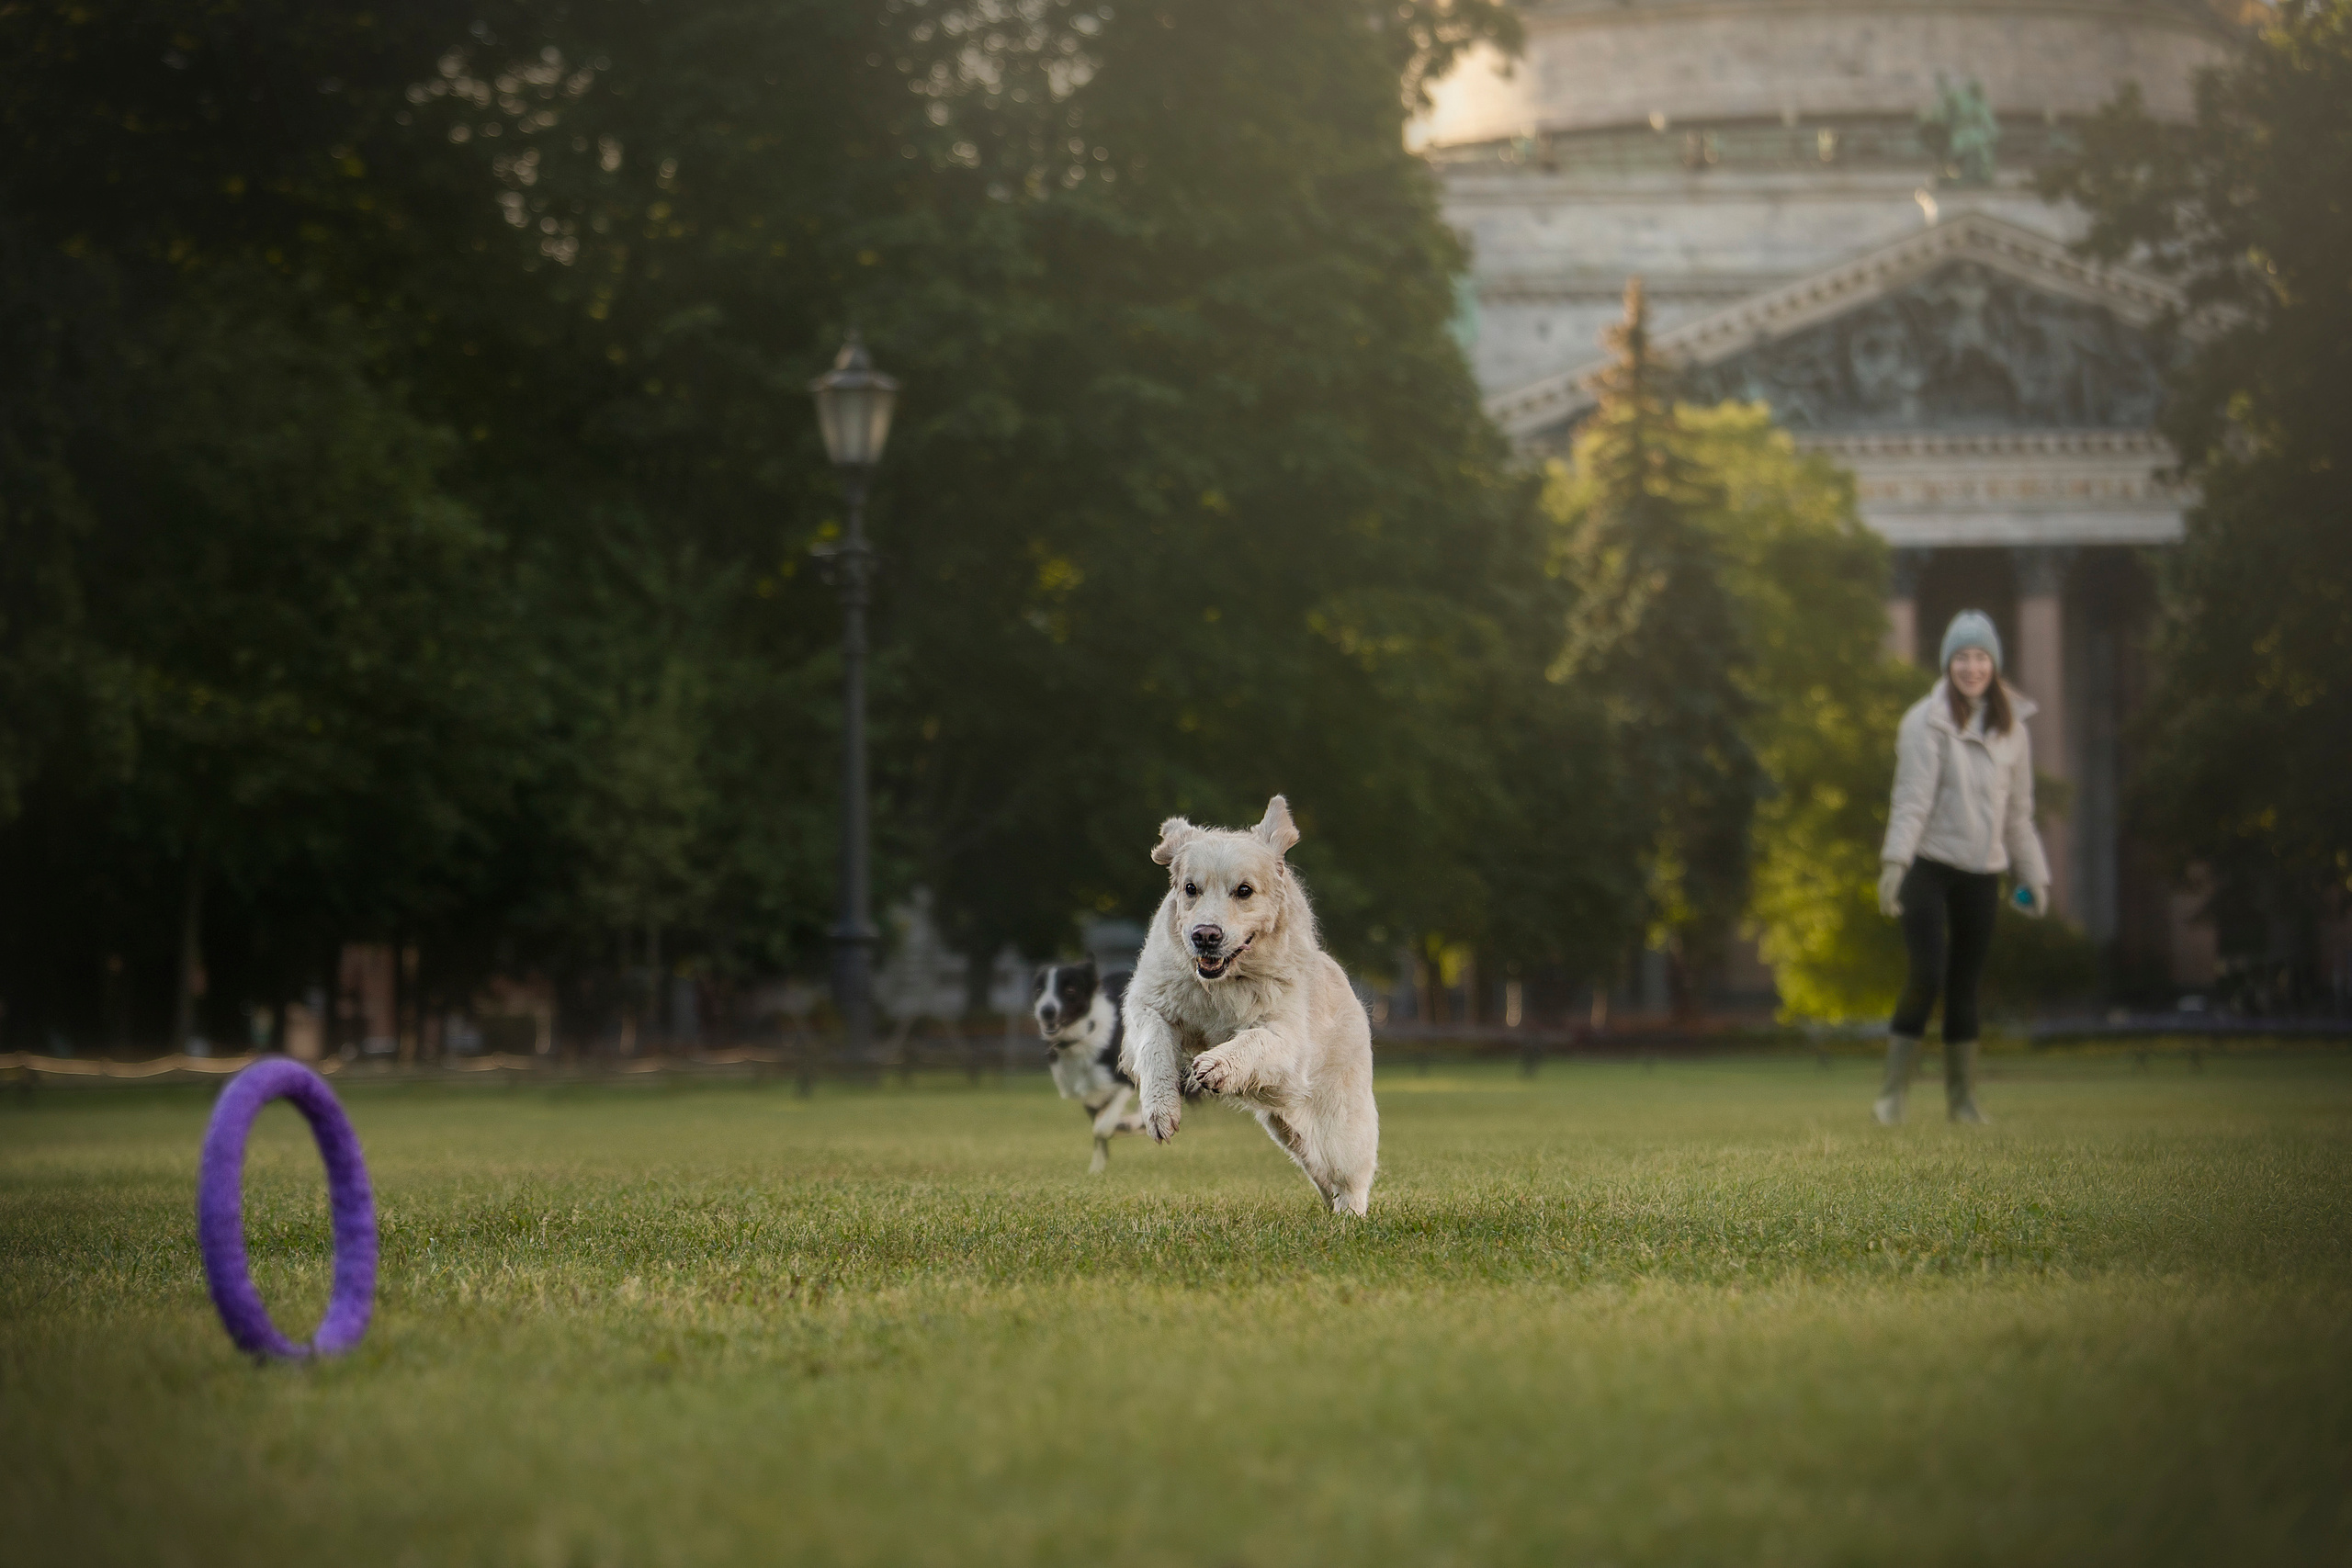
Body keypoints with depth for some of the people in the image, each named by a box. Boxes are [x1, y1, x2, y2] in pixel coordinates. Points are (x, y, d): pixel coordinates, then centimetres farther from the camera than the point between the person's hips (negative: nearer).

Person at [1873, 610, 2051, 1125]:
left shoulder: (2011, 729, 11)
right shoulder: (1926, 722, -5)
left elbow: (2018, 813, 18)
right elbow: (1912, 798, -12)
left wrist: (2034, 875, 18)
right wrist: (1895, 861, -22)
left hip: (1981, 873, 5)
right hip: (1928, 865, -5)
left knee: (1966, 985, 7)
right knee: (1928, 972, -16)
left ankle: (1962, 1097, 15)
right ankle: (1893, 1091, -7)